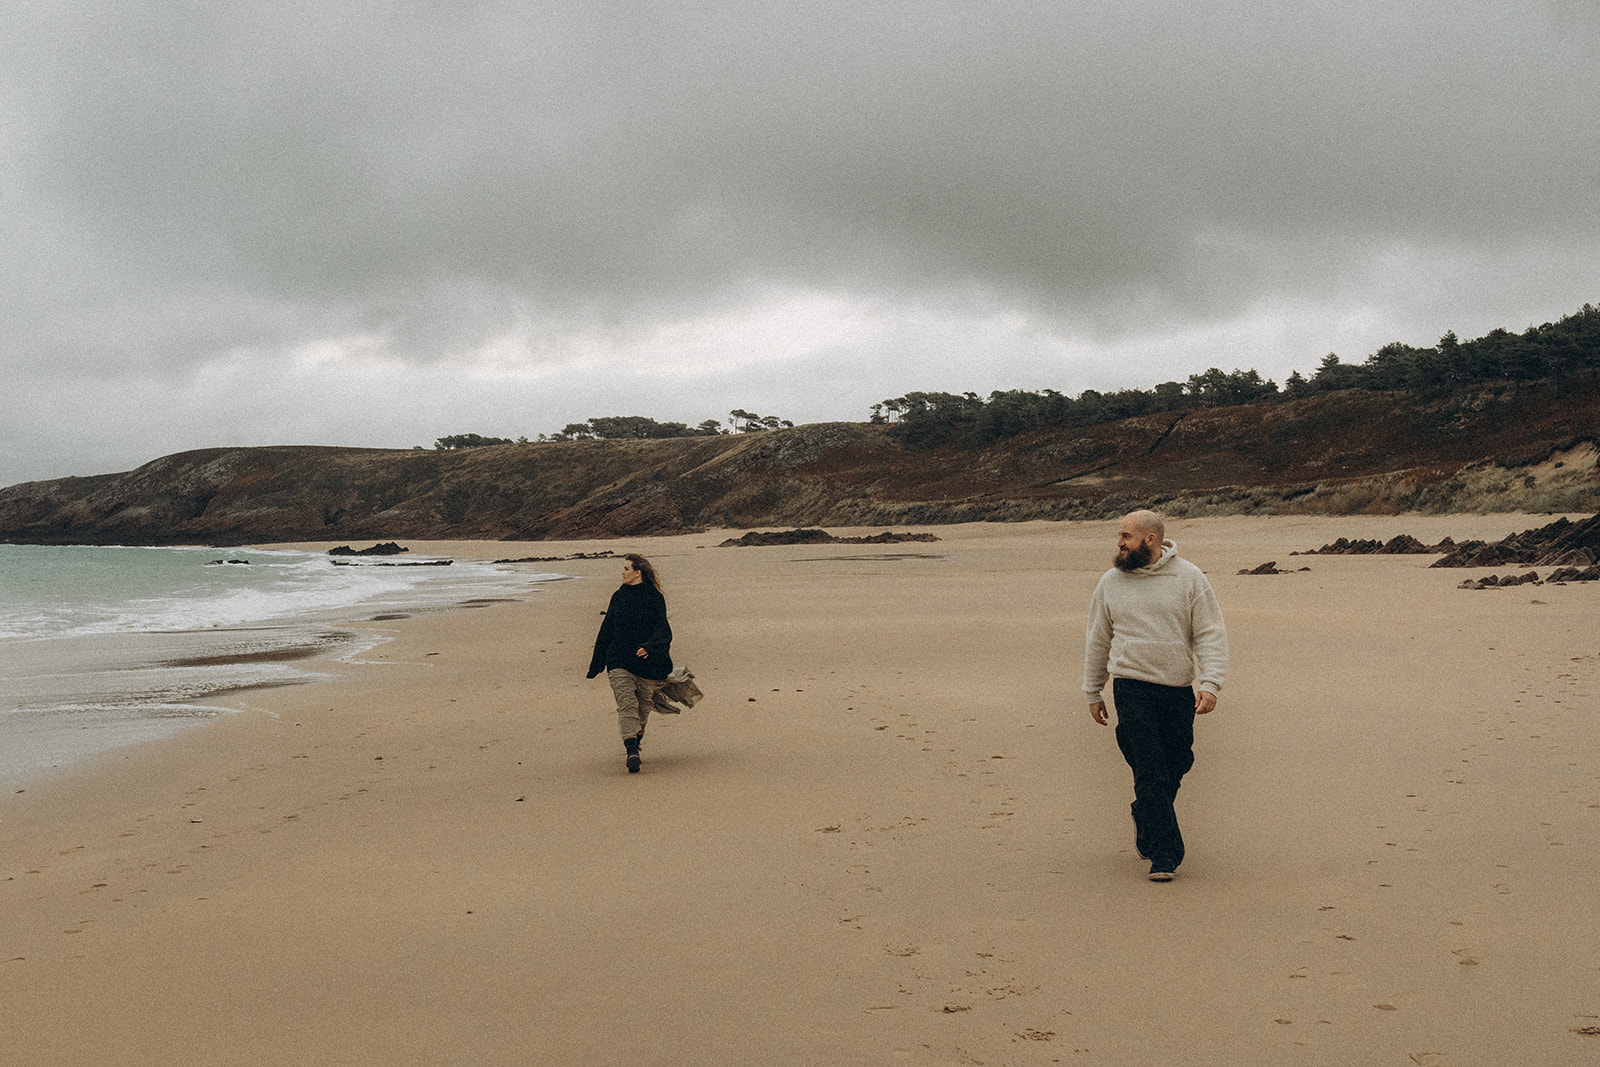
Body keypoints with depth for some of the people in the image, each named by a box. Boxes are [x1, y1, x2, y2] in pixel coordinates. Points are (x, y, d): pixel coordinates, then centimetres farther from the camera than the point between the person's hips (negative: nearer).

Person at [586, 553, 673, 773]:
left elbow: (662, 628, -9)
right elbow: (607, 630, 18)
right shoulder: (619, 597, 12)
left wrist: (650, 646, -30)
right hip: (619, 660, 2)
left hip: (647, 661, -2)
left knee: (642, 706, 8)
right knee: (626, 704, -13)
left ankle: (635, 743, 30)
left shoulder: (654, 598, -1)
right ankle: (632, 751, -23)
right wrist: (597, 663, 19)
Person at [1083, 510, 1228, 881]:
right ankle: (1164, 854, -8)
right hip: (1132, 687, -1)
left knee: (1175, 767, 8)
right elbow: (1097, 639, 15)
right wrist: (1093, 692, 16)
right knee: (1150, 771, -10)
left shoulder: (1189, 578, 1)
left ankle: (1145, 822, 35)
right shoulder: (1111, 582, 6)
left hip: (1180, 689, 1)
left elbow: (1211, 635, 0)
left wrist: (1210, 684, -12)